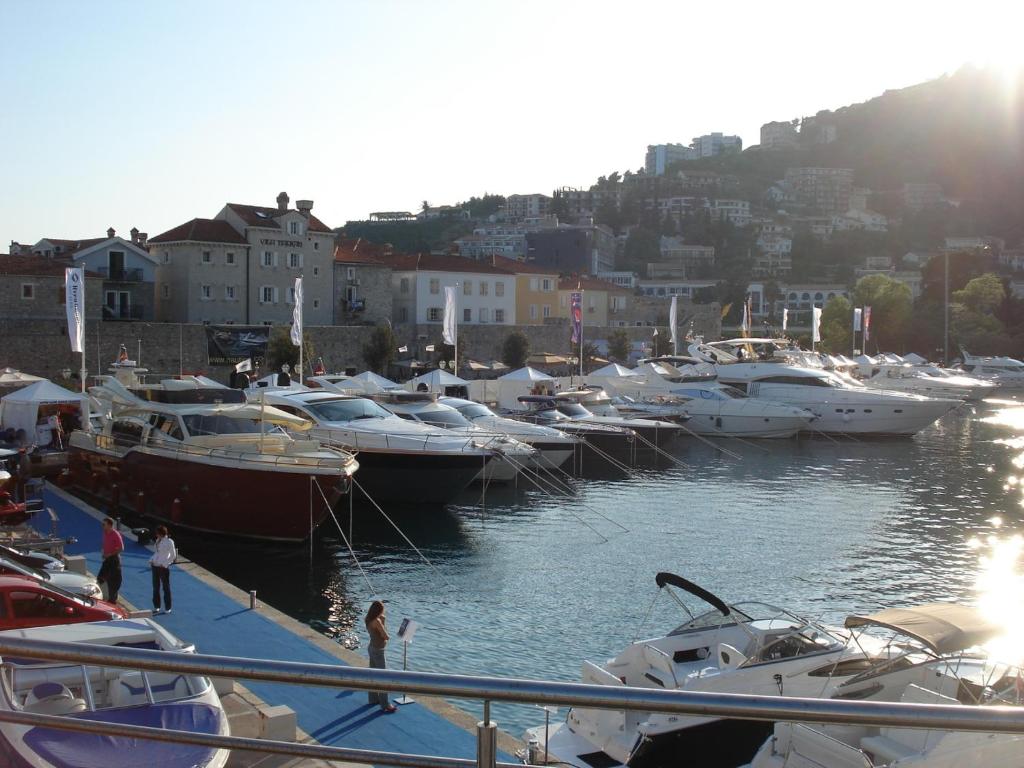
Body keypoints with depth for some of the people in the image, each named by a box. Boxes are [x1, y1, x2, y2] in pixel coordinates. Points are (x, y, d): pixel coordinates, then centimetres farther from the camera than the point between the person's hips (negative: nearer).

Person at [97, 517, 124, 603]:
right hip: (107, 558, 8)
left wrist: (110, 554, -19)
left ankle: (113, 599, 11)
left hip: (114, 558, -8)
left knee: (114, 580, 0)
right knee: (100, 577, 8)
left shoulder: (116, 535, -18)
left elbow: (121, 548, -18)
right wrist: (104, 553, 3)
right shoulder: (105, 533, 4)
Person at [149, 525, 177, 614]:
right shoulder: (158, 540, 8)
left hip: (163, 567, -7)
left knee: (166, 588, 3)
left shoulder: (169, 542, -12)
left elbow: (173, 555, -9)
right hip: (155, 566, 7)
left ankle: (167, 608, 12)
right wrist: (151, 560, 5)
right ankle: (156, 607, 23)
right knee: (156, 587, 12)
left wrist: (165, 564, -13)